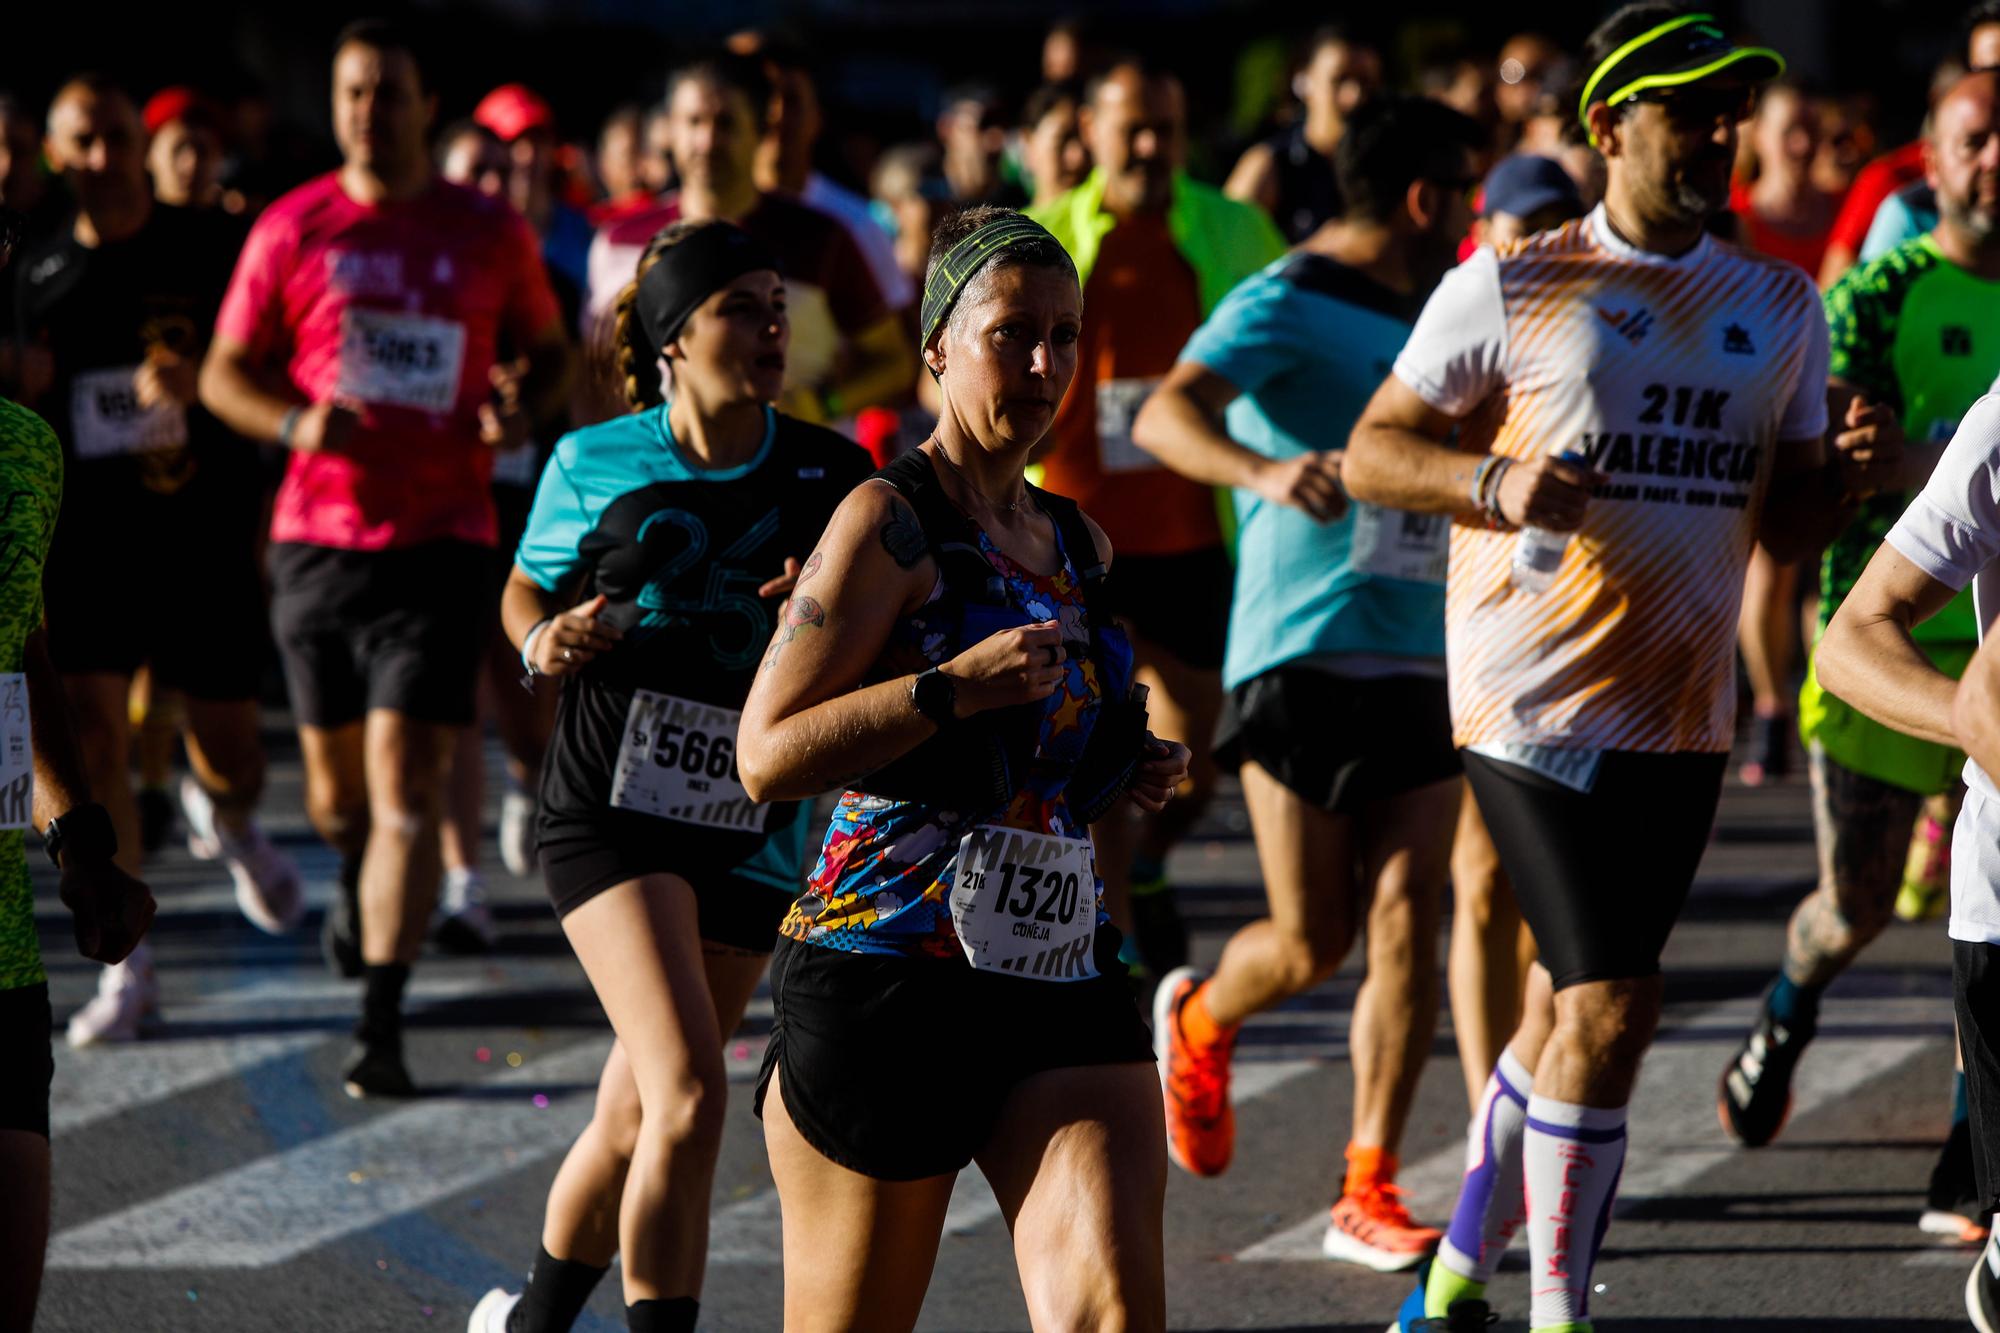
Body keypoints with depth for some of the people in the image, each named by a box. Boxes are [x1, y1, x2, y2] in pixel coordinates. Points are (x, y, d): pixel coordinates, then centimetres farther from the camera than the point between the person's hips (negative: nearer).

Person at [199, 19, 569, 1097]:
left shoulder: (489, 233, 3)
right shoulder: (291, 231, 3)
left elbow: (548, 352, 16)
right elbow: (225, 371, 7)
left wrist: (519, 408, -6)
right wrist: (295, 423, -13)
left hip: (441, 537, -2)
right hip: (318, 534, 2)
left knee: (407, 785, -12)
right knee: (336, 778, 15)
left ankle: (381, 1026, -15)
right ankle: (357, 884, 51)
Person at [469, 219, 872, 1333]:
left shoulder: (828, 476, 2)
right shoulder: (594, 465, -2)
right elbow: (529, 585, 15)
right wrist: (546, 639, -8)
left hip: (753, 830, 3)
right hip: (612, 812, -3)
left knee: (638, 1120, 12)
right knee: (690, 1097, -21)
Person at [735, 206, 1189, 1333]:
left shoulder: (1081, 546, 17)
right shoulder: (892, 522, -6)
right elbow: (768, 755, -13)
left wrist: (1130, 774, 13)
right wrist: (956, 686, -20)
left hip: (1066, 979, 5)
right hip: (890, 974, -5)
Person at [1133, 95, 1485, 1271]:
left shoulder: (1432, 314, 18)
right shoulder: (1286, 305, -8)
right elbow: (1166, 416, -25)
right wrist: (1267, 471, -43)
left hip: (1420, 658, 6)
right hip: (1304, 655, -6)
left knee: (1408, 923, -5)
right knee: (1313, 941, -3)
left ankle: (1369, 1193, -2)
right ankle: (1199, 1023, 31)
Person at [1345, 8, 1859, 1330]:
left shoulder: (1782, 305, 11)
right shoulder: (1510, 287, -3)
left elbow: (1784, 522, 15)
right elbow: (1372, 451, 0)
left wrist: (1849, 477, -7)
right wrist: (1496, 483, -19)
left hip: (1686, 721, 6)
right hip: (1537, 708, -5)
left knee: (1569, 1009, 12)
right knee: (1610, 1005, -13)